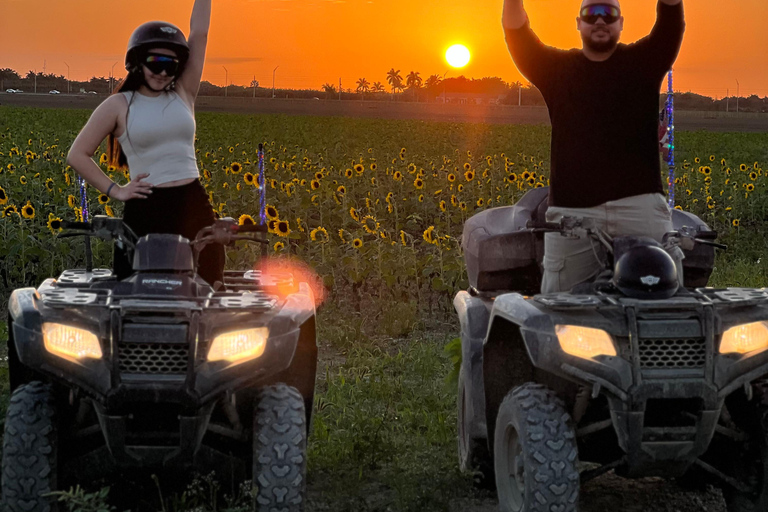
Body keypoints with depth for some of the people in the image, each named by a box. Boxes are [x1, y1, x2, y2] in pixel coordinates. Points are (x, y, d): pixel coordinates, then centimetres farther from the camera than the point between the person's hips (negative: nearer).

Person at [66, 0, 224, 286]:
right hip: (146, 211, -3)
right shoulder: (119, 105, 3)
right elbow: (77, 155, 5)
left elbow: (199, 34, 7)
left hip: (193, 208, 3)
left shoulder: (183, 94, 10)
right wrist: (115, 191, -1)